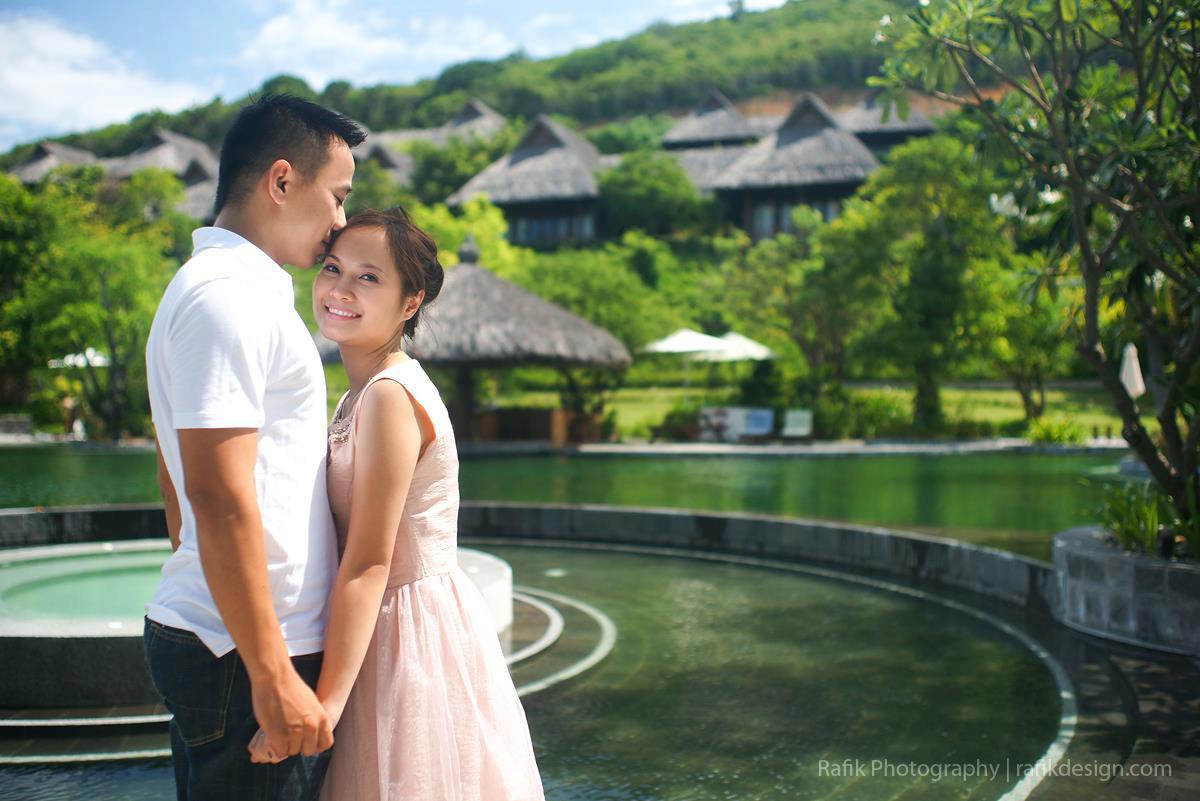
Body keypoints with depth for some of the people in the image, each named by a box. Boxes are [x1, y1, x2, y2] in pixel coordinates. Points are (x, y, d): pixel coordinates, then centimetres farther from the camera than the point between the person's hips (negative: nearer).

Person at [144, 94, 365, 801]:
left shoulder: (227, 288, 18)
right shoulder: (229, 297, -15)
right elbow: (220, 497, -22)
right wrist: (273, 675, -21)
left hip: (199, 630, 10)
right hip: (244, 657, -10)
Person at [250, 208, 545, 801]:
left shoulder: (390, 395, -19)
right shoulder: (357, 396, 10)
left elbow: (369, 564, -23)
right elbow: (355, 556, 11)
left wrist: (326, 702, -25)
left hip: (414, 634, -9)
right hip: (385, 631, 9)